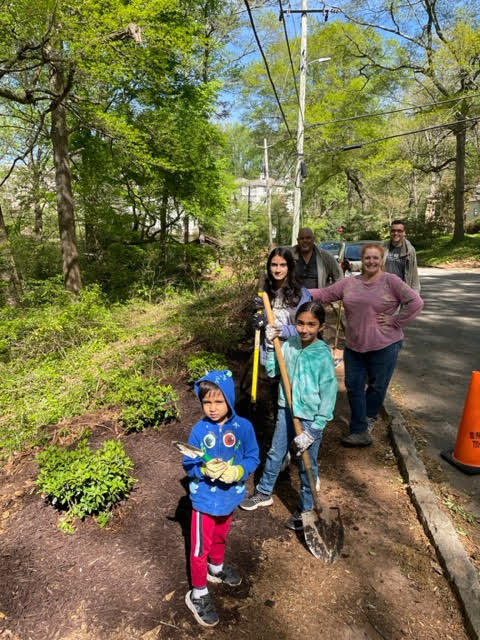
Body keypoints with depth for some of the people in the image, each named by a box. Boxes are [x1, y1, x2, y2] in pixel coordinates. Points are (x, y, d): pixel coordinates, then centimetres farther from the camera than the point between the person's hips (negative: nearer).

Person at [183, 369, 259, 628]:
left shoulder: (243, 427, -18)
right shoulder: (199, 430, -20)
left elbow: (252, 458, -9)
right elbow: (188, 465, -13)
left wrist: (237, 471, -26)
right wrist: (205, 469, -32)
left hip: (230, 496, 3)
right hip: (205, 499, -2)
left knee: (220, 537, 29)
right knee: (201, 547, 12)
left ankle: (216, 568, 57)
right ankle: (198, 595, 34)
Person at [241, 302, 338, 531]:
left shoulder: (323, 355, -21)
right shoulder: (289, 345, -7)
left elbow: (329, 395, -17)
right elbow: (271, 371, 5)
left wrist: (313, 430, -16)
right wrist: (271, 345, -10)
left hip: (310, 418, -5)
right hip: (286, 411, 5)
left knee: (307, 467, 14)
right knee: (274, 454, 22)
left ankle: (305, 509, 38)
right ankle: (264, 493, 45)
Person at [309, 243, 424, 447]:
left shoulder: (390, 281, -6)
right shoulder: (350, 283, 7)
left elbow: (415, 302, -10)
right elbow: (325, 294, 6)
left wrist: (395, 322, -11)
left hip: (384, 346, -4)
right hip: (354, 345, 4)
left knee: (377, 386, 10)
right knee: (354, 387, 5)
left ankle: (369, 418, 38)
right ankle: (360, 432, 16)